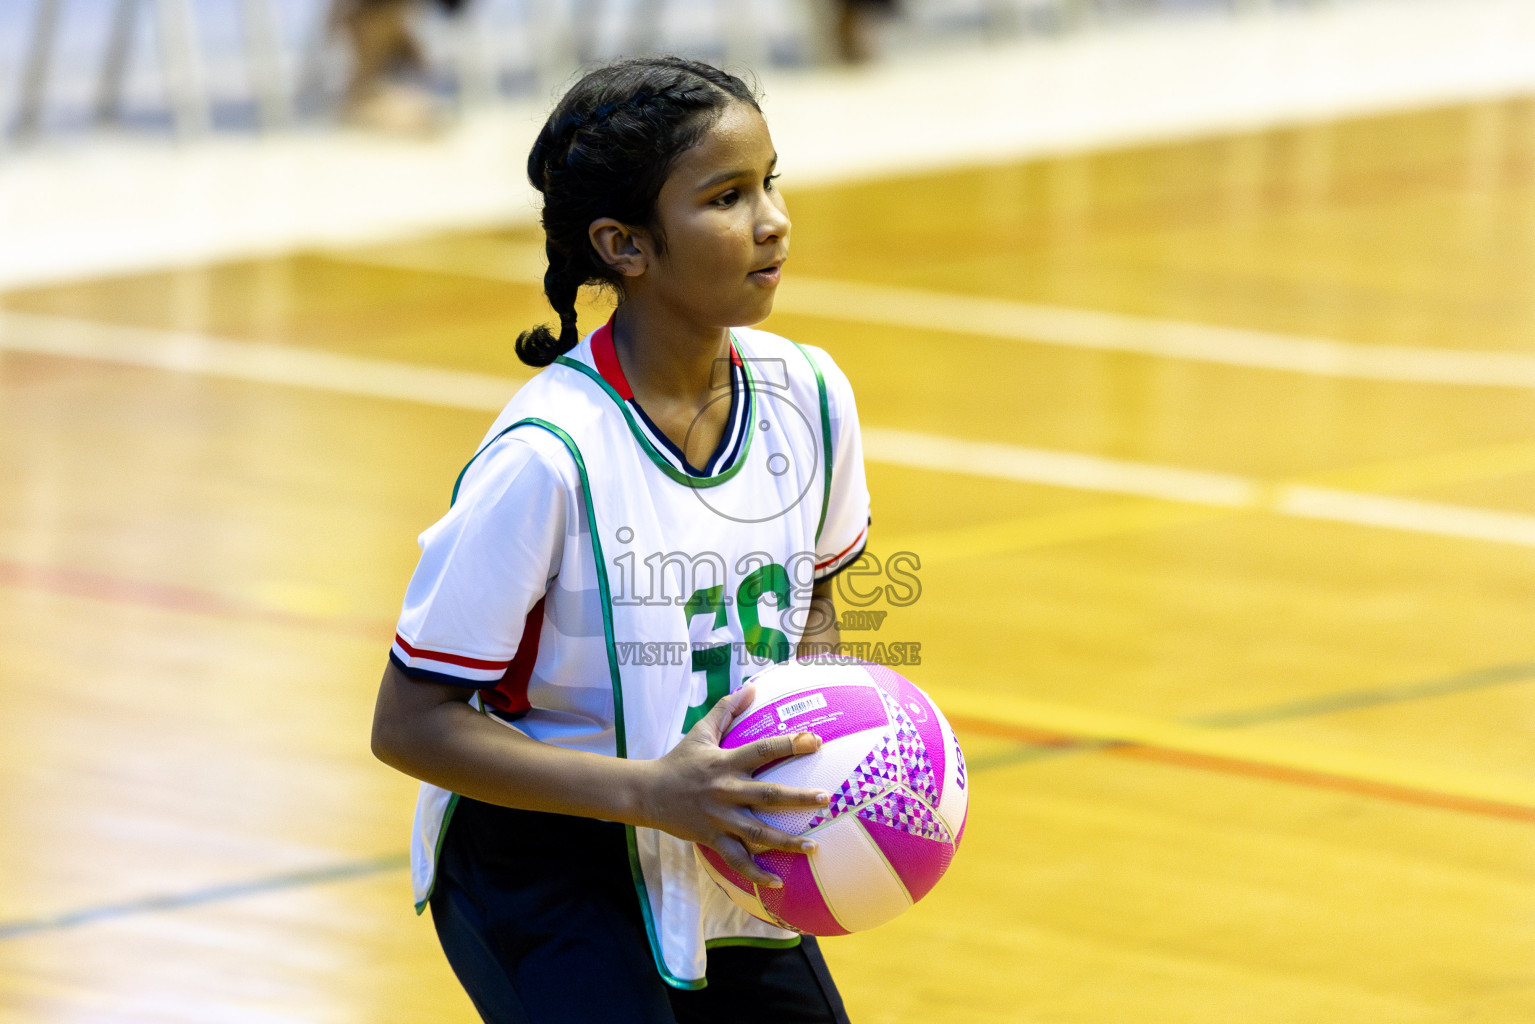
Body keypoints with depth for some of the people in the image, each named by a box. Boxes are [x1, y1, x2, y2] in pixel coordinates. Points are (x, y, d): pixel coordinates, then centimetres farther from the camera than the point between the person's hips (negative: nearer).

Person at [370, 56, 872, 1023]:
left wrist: (817, 734, -8)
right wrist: (649, 792, -29)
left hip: (722, 864, 6)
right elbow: (410, 724, -22)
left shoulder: (809, 397, -7)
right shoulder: (546, 458, -26)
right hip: (537, 867, -6)